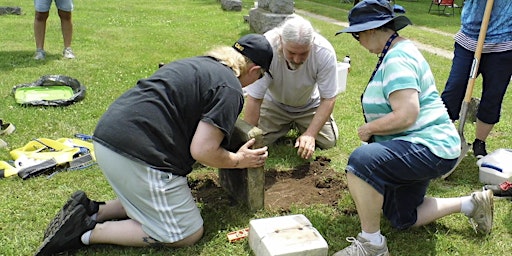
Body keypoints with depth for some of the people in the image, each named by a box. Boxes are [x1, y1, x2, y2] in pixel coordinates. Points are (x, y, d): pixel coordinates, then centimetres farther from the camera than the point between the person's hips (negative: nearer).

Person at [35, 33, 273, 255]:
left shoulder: (195, 64, 21)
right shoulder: (230, 89, -6)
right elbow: (202, 151, -13)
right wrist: (240, 160, 6)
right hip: (138, 154, -10)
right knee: (189, 233, 4)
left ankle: (92, 210, 12)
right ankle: (89, 232, -2)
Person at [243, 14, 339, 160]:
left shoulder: (325, 52, -33)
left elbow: (328, 99, -23)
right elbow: (254, 99, -31)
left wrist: (311, 134, -34)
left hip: (309, 105, 1)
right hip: (274, 103, 0)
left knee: (328, 142, -9)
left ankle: (299, 125, 23)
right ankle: (286, 125, 19)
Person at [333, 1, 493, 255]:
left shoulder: (397, 59, -22)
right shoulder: (397, 51, 10)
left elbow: (406, 116, -31)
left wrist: (368, 129, -16)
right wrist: (372, 130, 13)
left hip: (429, 148, -11)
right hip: (419, 147, 11)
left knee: (361, 161, -37)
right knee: (404, 219, 22)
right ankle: (472, 203, 30)